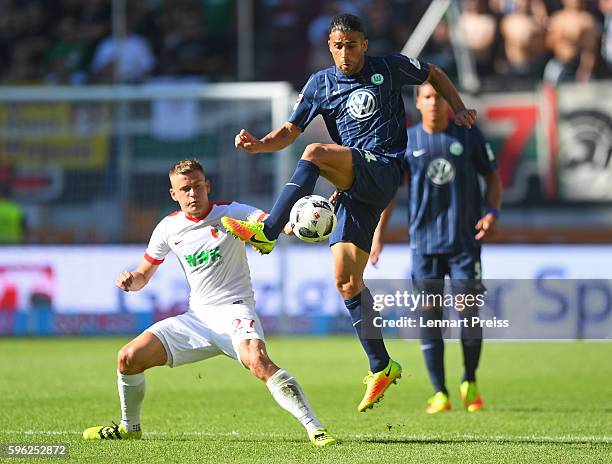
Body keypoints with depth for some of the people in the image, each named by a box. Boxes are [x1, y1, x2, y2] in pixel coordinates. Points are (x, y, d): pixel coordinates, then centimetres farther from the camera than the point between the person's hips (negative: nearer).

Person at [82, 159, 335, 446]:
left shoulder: (230, 212, -7)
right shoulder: (169, 228, 6)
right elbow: (144, 274, 18)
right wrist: (131, 281, -6)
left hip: (234, 310, -5)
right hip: (197, 316, 5)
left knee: (258, 362, -35)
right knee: (128, 358, -4)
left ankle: (314, 428, -34)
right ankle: (129, 427, 21)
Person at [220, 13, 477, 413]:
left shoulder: (388, 67, 5)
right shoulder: (320, 84, 11)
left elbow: (435, 74, 21)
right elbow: (290, 131, 8)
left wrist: (459, 110, 12)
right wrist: (260, 144, -11)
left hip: (385, 167, -5)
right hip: (354, 186, 5)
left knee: (316, 154, -30)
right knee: (346, 280, -3)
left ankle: (267, 232, -28)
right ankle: (382, 368, 4)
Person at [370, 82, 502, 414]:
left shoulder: (468, 136, 2)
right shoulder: (406, 142, 4)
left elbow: (492, 178, 10)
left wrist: (492, 213, -7)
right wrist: (377, 235, 1)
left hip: (465, 240, -1)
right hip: (424, 243, 1)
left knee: (470, 314, -4)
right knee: (428, 317, -3)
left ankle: (470, 384, 17)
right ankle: (439, 394, 5)